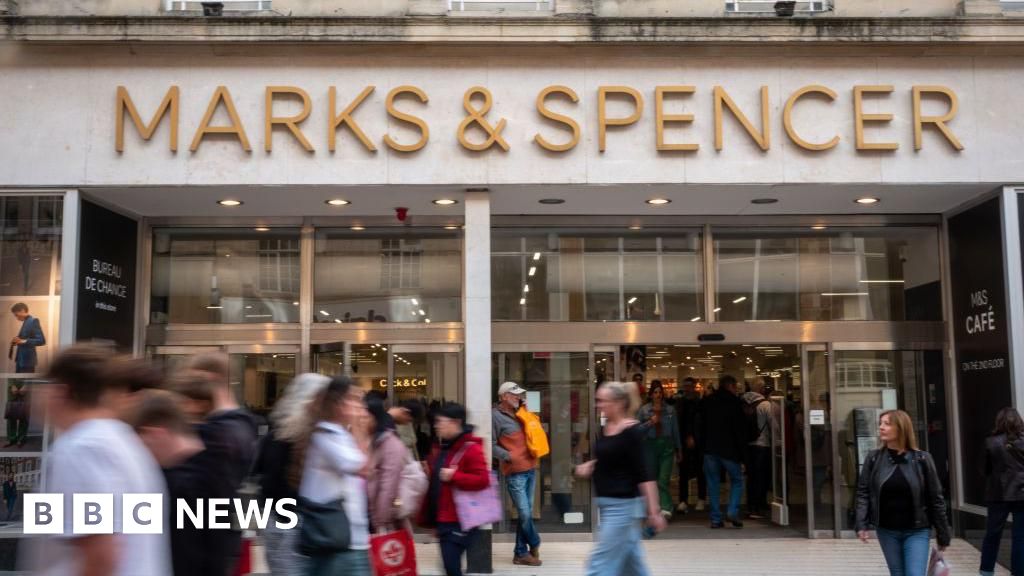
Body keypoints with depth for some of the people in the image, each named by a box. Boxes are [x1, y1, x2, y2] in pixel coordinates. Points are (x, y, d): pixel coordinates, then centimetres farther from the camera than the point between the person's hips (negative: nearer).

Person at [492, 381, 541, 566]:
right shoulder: (496, 416, -7)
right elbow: (492, 445, -12)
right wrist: (508, 456, -19)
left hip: (530, 468, 7)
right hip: (515, 472, -7)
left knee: (526, 512, 10)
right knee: (525, 513, -6)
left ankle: (521, 552, 17)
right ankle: (534, 544, 17)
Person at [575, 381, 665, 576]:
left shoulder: (632, 432, -17)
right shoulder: (605, 428, 7)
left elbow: (644, 475, -19)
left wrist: (653, 511, -21)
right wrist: (589, 467, 3)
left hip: (622, 505, -9)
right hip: (607, 504, 9)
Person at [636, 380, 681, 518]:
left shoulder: (670, 410, 6)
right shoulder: (644, 410, 3)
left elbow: (675, 430, 11)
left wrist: (679, 449, 14)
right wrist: (649, 423, -12)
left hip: (667, 446, -1)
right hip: (650, 446, 1)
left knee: (664, 479, -12)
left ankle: (666, 508, -18)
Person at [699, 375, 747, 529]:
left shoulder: (707, 402, 9)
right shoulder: (735, 402, -4)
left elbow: (701, 426, 10)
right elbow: (740, 428, -6)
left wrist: (703, 446, 12)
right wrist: (741, 450, -2)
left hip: (710, 448, 3)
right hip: (729, 449, -3)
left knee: (713, 483, 6)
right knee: (737, 480, 12)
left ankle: (716, 519, 4)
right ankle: (733, 512, -4)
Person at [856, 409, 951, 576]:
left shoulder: (922, 459, -5)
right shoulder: (873, 459, 0)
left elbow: (935, 498, -2)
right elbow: (863, 493, 0)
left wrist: (943, 536, 0)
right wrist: (862, 524, -12)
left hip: (916, 532, -2)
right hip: (887, 531, 2)